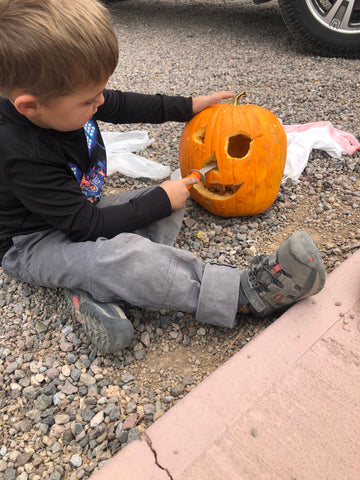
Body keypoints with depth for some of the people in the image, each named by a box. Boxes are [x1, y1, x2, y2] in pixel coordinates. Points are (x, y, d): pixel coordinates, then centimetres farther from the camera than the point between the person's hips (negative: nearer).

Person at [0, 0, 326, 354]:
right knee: (121, 255, -37)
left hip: (81, 209, 9)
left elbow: (121, 106, 7)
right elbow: (87, 226, -29)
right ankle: (248, 291, -32)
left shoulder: (58, 99, -12)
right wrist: (160, 201, -22)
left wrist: (187, 106, 7)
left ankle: (93, 290, -21)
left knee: (169, 202, -2)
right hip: (35, 243, -8)